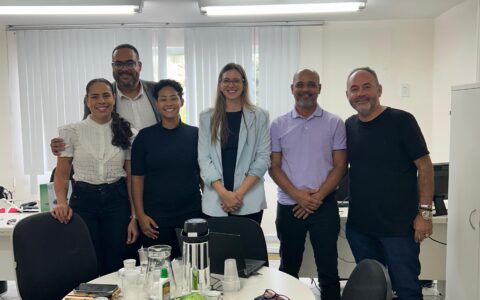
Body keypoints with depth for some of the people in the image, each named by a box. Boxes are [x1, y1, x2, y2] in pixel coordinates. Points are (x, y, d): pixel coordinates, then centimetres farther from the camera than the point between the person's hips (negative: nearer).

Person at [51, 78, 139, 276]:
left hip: (117, 201, 1)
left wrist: (134, 216, -1)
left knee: (115, 268, 7)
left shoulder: (125, 133, 3)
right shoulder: (71, 132, -1)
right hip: (84, 201, -1)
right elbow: (62, 173, 1)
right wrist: (62, 202, -17)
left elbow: (131, 177, 4)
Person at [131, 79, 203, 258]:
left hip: (192, 215, 1)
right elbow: (137, 177, 1)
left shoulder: (195, 135, 4)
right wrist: (140, 215, -5)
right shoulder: (145, 136, 2)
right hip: (155, 218, -1)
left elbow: (204, 174, 9)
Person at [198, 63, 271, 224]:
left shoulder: (259, 116, 3)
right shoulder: (207, 118, 6)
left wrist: (240, 192, -11)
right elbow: (204, 158, 1)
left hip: (249, 201, 0)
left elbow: (263, 158, -1)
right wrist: (224, 193, -12)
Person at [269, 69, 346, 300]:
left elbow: (340, 166, -2)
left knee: (328, 270, 6)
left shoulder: (334, 123, 0)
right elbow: (274, 167, 0)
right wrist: (297, 195, -12)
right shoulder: (279, 125, 3)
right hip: (288, 207, 2)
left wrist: (318, 196, -12)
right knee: (289, 268, 15)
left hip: (324, 206, -1)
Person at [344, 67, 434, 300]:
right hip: (358, 227, 5)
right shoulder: (349, 126, 5)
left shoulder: (401, 121, -9)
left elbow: (424, 167, -8)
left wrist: (424, 212, -12)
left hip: (400, 226, -4)